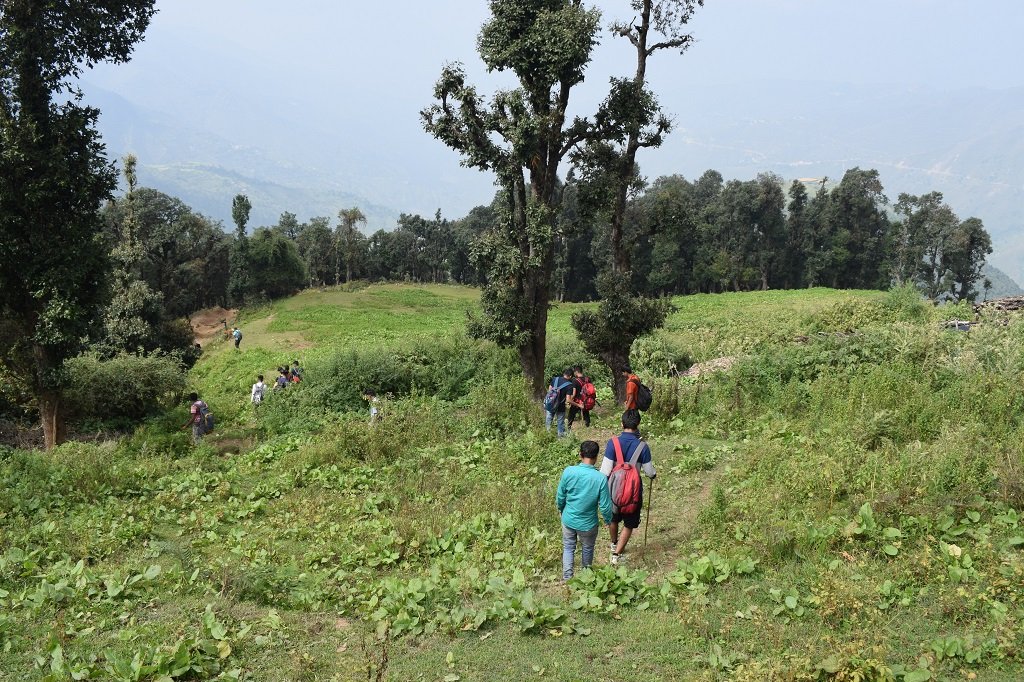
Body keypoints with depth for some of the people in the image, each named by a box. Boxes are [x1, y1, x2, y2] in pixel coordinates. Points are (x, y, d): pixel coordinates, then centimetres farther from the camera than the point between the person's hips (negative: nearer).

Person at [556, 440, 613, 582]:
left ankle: (567, 578, 21)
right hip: (588, 523, -1)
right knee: (587, 549, 25)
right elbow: (605, 506, -16)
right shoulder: (600, 478, -24)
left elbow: (560, 497, -7)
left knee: (568, 547, 23)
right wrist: (608, 520, 5)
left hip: (568, 520, 1)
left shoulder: (568, 471, -20)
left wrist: (561, 510, 14)